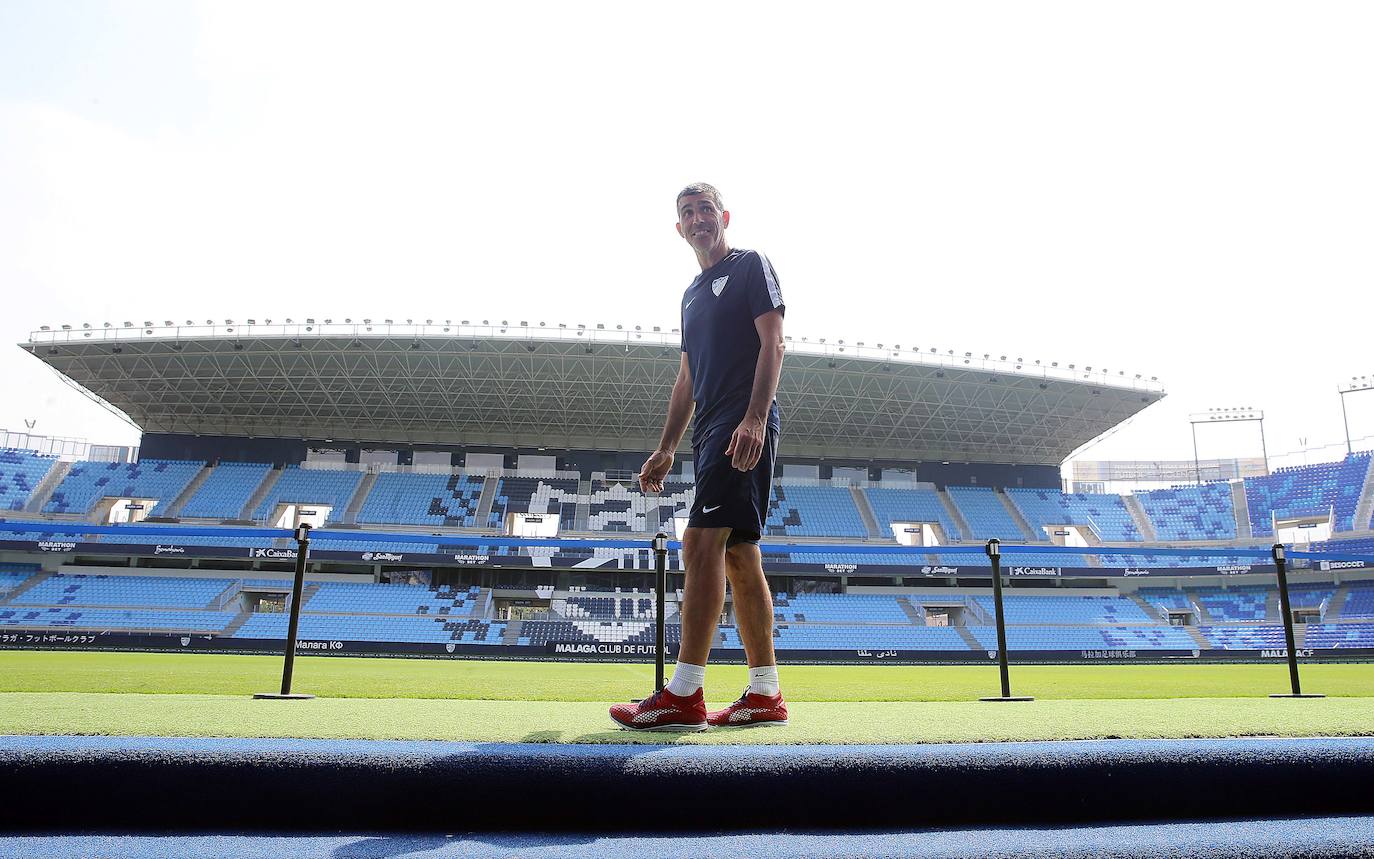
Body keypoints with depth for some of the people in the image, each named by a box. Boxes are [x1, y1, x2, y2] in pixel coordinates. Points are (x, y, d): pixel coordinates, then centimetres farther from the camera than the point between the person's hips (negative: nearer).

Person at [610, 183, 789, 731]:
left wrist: (755, 417, -22)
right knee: (739, 557, 5)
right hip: (710, 433, 9)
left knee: (701, 543, -17)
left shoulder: (751, 265, 3)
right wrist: (665, 450, 20)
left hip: (744, 428, -8)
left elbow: (772, 343, -9)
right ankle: (765, 695, 10)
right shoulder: (692, 294, 26)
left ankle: (683, 696, -15)